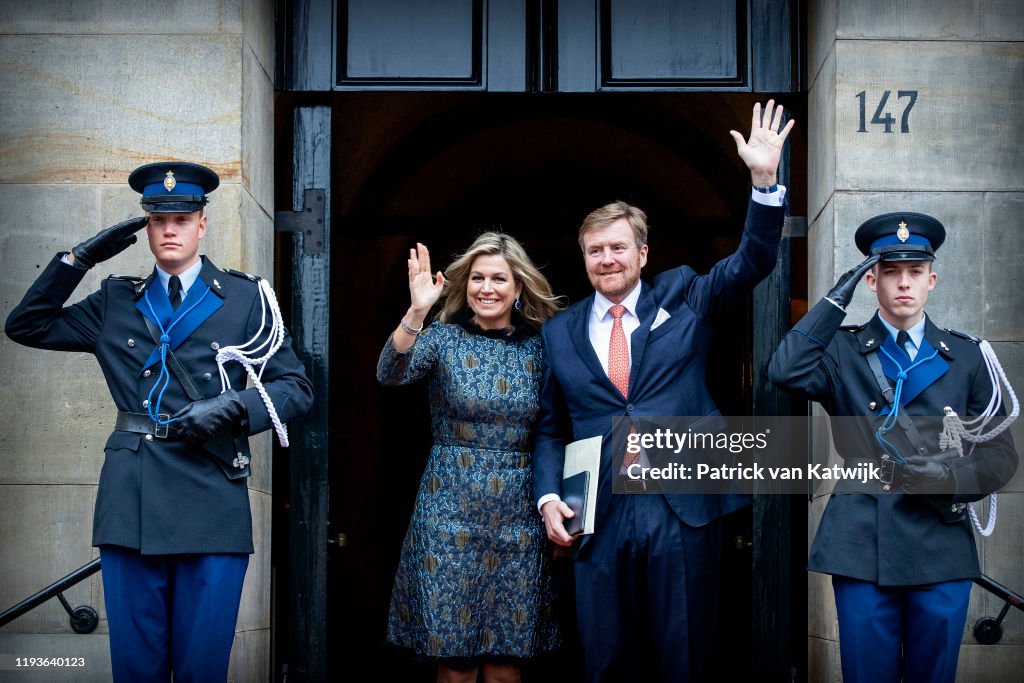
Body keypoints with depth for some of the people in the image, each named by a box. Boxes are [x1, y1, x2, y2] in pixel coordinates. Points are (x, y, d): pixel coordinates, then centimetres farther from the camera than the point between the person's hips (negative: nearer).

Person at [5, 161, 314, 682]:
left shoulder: (245, 299, 9)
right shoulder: (115, 302, 16)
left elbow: (295, 388, 6)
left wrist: (230, 407, -12)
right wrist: (80, 258, 7)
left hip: (211, 505, -2)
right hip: (130, 503, 2)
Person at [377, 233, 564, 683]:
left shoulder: (538, 347, 5)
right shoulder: (444, 337, -1)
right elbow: (391, 373, -20)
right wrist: (416, 312, -34)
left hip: (518, 515, 2)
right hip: (452, 510, -2)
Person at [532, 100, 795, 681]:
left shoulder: (682, 297, 9)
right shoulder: (561, 333, 12)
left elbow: (753, 262, -3)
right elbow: (551, 428, 15)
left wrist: (765, 179, -16)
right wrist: (549, 496, -1)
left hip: (683, 510, -1)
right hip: (598, 519, 2)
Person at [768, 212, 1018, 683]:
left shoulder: (966, 357, 10)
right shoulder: (843, 352, 6)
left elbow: (1000, 454, 9)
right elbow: (786, 373, -16)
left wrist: (948, 478, -11)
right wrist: (837, 299, -13)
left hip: (942, 549, 2)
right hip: (862, 547, -1)